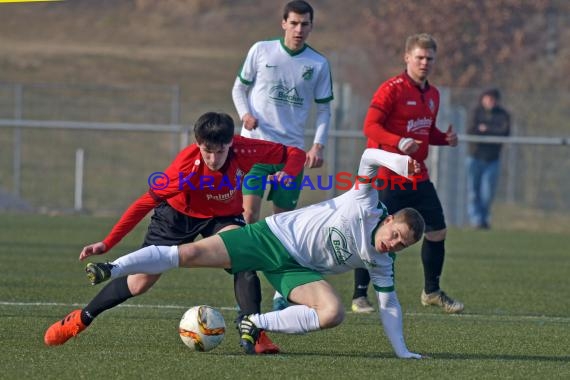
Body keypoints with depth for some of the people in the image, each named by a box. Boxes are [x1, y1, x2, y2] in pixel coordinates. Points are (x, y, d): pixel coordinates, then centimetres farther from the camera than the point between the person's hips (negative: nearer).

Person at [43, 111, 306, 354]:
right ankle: (80, 320, 21)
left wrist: (285, 174, -41)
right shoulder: (187, 167, -37)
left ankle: (255, 333, -24)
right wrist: (106, 244, -27)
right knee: (140, 282, 0)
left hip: (223, 216, 2)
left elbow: (295, 154, -17)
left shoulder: (244, 151, -31)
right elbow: (145, 203, -28)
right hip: (177, 214, -1)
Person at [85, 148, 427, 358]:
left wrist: (402, 350, 1)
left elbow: (389, 304, 7)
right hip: (275, 236, -4)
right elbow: (369, 157, -20)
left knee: (333, 313, -24)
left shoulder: (382, 263, -1)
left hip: (297, 269, 4)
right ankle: (112, 270, -8)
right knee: (191, 253, -18)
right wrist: (399, 163, -41)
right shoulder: (366, 206, -13)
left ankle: (256, 325, -7)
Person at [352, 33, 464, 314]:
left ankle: (432, 291, 24)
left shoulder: (432, 94, 13)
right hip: (387, 177, -7)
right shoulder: (392, 89, -11)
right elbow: (370, 126, -18)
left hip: (418, 177, 7)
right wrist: (399, 142, -32)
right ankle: (359, 295, 2)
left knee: (437, 231, 8)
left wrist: (445, 138, 4)